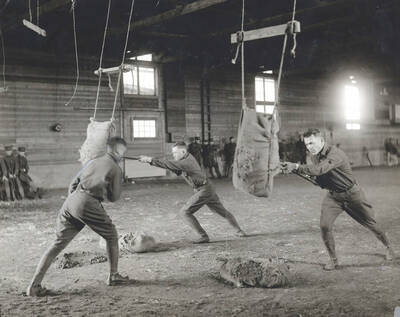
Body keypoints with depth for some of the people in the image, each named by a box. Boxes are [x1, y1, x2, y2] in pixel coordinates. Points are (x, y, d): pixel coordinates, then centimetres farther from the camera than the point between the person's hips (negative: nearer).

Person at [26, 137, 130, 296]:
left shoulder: (92, 162, 25)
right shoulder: (116, 169, 8)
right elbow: (114, 197, 10)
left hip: (70, 200, 6)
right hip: (89, 204, -6)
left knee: (58, 244, 8)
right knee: (112, 237, 17)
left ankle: (34, 285, 3)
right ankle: (114, 276, 22)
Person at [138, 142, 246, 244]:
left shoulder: (186, 162, -24)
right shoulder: (187, 157, 6)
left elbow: (170, 164, -34)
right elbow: (178, 172, 11)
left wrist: (151, 160, -35)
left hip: (204, 190, -10)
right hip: (207, 189, 10)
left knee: (185, 212, -8)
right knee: (222, 211, 22)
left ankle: (203, 236, -6)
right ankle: (239, 230, 36)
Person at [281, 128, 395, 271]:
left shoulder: (335, 154, -31)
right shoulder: (314, 156, -4)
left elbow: (320, 169, -48)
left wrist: (296, 167, -55)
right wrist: (313, 178, -10)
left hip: (351, 194, -5)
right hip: (333, 196, 5)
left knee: (370, 223, 12)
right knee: (324, 226, -13)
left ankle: (388, 247, 39)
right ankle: (333, 260, 3)